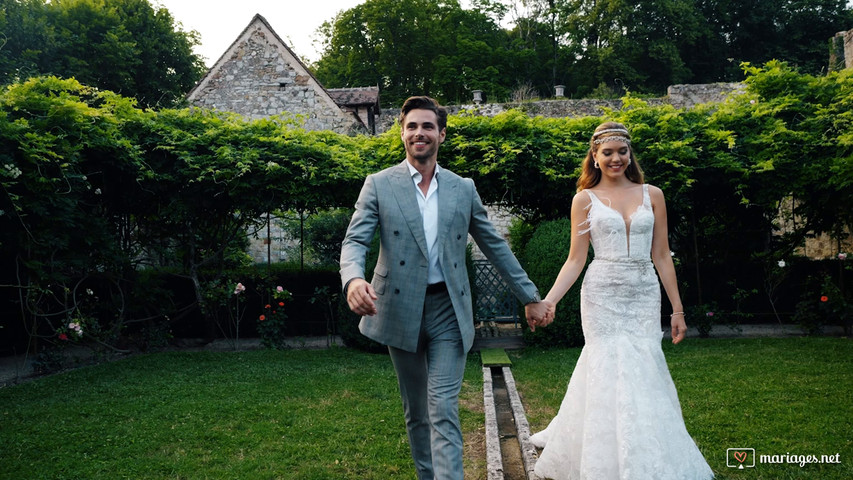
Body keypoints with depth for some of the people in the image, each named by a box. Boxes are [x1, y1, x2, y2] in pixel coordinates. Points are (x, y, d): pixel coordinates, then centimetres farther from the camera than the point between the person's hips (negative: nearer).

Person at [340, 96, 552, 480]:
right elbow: (355, 241, -9)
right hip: (401, 309, 0)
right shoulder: (379, 185, 0)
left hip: (448, 310, 0)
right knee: (416, 412, 14)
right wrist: (353, 279, -31)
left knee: (444, 412, -6)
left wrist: (530, 297, 12)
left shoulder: (463, 189, 6)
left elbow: (495, 246, 12)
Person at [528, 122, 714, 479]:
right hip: (602, 295, -2)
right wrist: (548, 300, -13)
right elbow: (575, 259, 0)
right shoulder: (585, 199, 3)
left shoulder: (652, 195, 8)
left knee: (643, 369, 0)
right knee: (609, 371, -1)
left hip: (644, 295, 2)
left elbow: (661, 255, 8)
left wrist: (677, 309, 6)